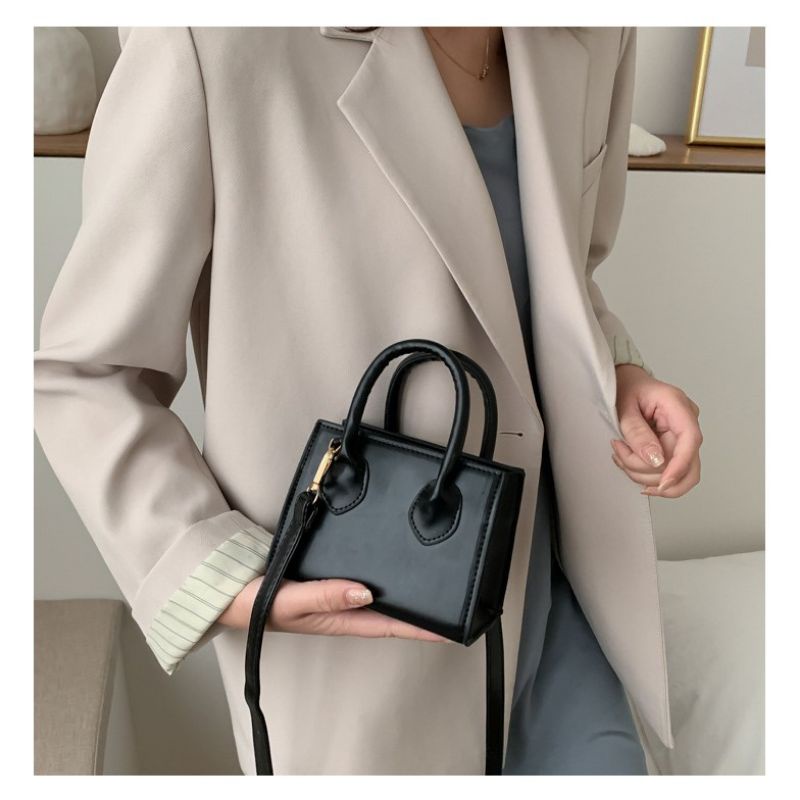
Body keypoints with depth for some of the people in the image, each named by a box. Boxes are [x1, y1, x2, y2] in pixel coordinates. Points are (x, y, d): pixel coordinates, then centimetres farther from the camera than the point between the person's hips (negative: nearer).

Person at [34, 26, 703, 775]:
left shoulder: (590, 33, -4)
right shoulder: (211, 41, -23)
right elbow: (79, 374, -12)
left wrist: (616, 376, -7)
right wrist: (224, 580, -25)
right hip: (350, 657, -4)